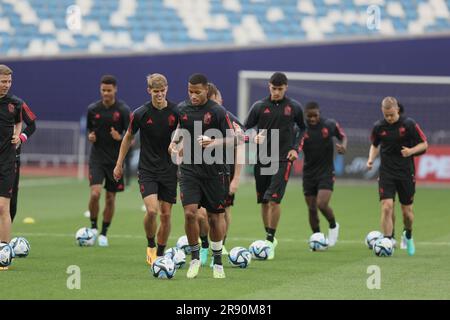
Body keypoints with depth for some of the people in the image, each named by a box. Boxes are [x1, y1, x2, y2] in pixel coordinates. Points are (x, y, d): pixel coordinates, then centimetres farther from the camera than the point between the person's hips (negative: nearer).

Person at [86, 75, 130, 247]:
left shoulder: (123, 110, -6)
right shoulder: (93, 109, 1)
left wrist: (120, 138, -24)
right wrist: (90, 137, -7)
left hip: (115, 159, 0)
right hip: (97, 157, 0)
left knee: (110, 198, 5)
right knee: (95, 193, -17)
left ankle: (104, 233, 20)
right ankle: (93, 226, 5)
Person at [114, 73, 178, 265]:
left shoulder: (176, 112, -5)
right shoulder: (140, 114, -6)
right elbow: (128, 137, 9)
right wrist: (119, 164, 12)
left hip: (169, 169, 2)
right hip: (147, 169, -2)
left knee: (166, 214, 3)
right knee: (152, 210, -18)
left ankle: (160, 254, 19)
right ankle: (150, 246, 7)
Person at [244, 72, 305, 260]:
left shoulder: (294, 107, 1)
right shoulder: (259, 106, 2)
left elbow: (303, 129, 15)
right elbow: (244, 130, 6)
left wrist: (295, 148, 1)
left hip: (283, 160, -2)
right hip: (262, 159, 2)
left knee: (274, 200, -15)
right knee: (263, 201, 8)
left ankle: (270, 240, -7)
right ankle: (269, 238, 24)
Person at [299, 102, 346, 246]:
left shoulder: (330, 125, -5)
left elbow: (343, 136, 11)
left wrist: (343, 146, -10)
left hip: (326, 172, -2)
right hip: (309, 173, 2)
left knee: (322, 204, -17)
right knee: (311, 208, 5)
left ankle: (333, 226, 12)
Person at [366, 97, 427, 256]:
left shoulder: (409, 124, -9)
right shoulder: (378, 126, -2)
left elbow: (424, 144, -2)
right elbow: (375, 145, 15)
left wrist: (411, 151, -21)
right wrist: (371, 159, -3)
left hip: (406, 172, -1)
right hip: (386, 172, 1)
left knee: (407, 211, 7)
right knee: (387, 207, -15)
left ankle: (408, 236, 36)